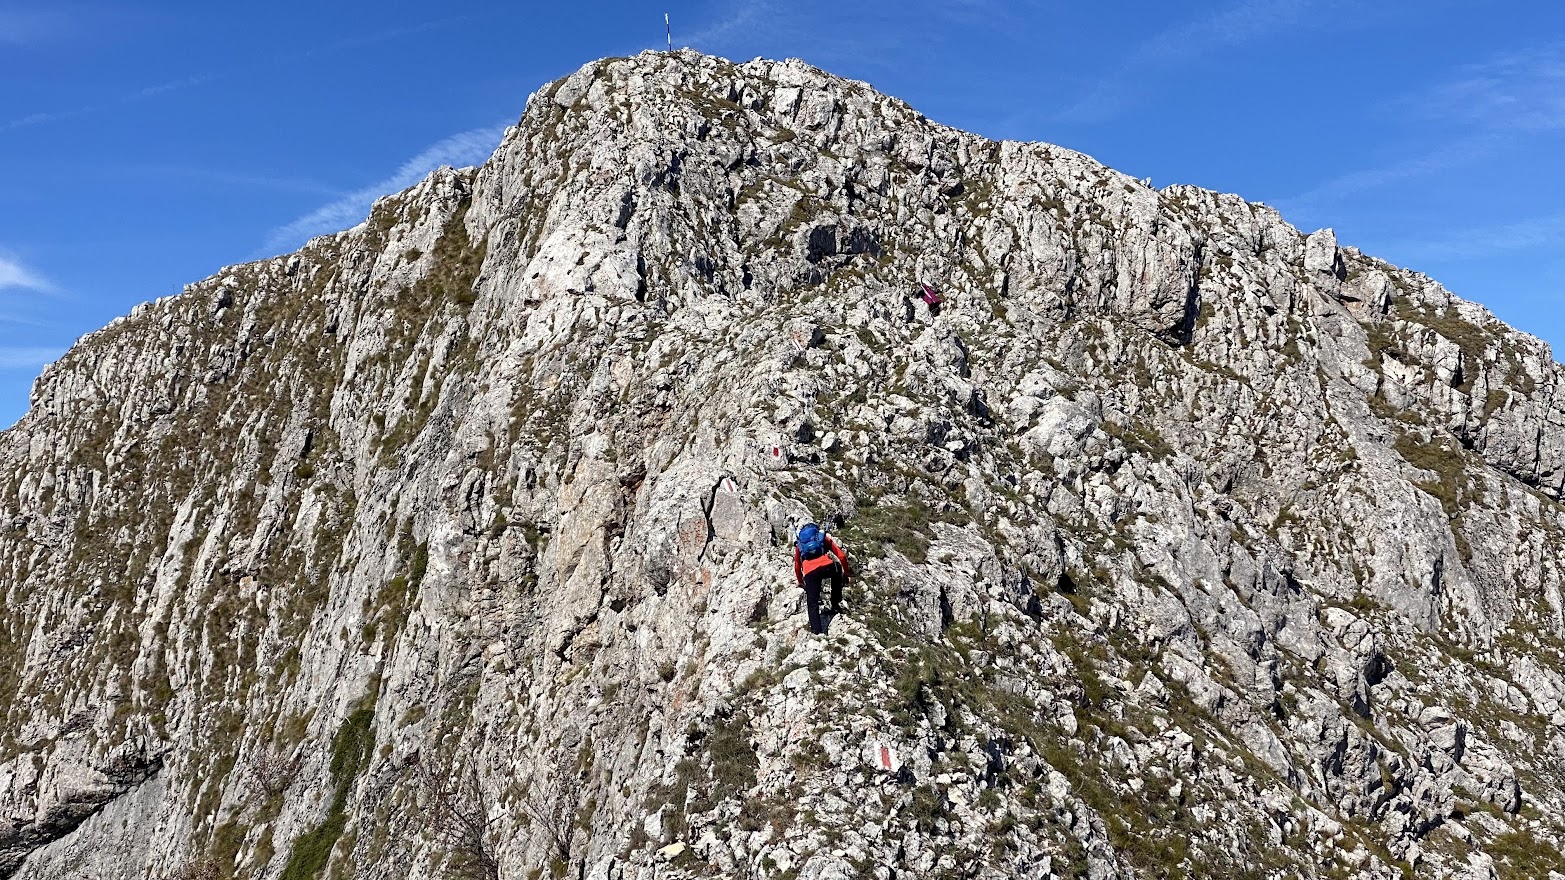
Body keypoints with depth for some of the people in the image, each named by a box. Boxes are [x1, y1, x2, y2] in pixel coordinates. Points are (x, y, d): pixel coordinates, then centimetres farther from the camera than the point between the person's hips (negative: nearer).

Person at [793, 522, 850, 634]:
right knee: (837, 571, 35)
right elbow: (841, 556, 24)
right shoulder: (824, 537, 30)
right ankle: (836, 606, 34)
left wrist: (800, 582, 53)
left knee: (812, 603, 11)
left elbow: (797, 567, 36)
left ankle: (816, 630, -3)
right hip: (827, 566, 0)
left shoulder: (798, 544, 33)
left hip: (810, 573, 0)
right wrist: (846, 572, 37)